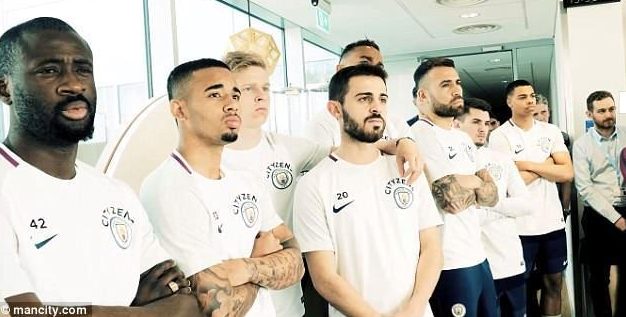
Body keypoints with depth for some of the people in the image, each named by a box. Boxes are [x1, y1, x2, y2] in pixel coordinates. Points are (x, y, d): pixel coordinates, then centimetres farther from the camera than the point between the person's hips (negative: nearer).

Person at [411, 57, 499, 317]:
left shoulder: (464, 139, 13)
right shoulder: (420, 136, -16)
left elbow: (492, 195, 8)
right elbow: (451, 200, -22)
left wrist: (463, 183, -11)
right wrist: (475, 182, -3)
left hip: (478, 256, 8)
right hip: (449, 264, -8)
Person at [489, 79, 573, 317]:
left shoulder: (551, 131, 7)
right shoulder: (500, 136, -7)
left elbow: (567, 173, -3)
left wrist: (527, 165, -12)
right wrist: (547, 164, -7)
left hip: (553, 221, 4)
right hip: (520, 224, -4)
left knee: (554, 283, 14)